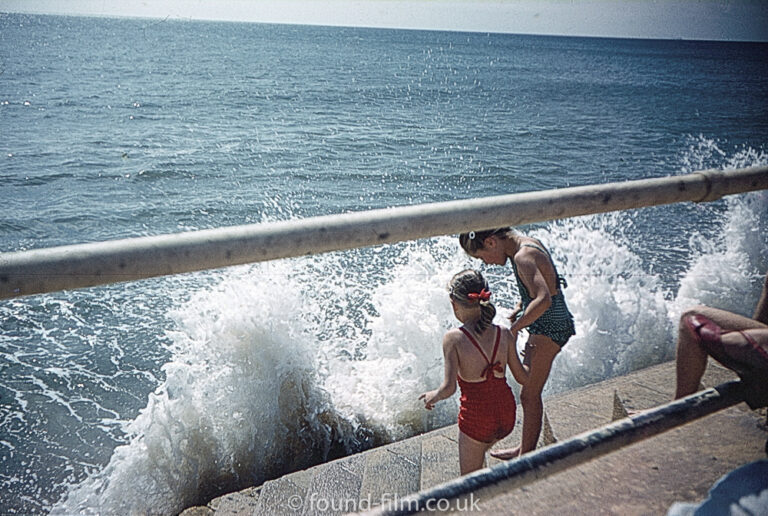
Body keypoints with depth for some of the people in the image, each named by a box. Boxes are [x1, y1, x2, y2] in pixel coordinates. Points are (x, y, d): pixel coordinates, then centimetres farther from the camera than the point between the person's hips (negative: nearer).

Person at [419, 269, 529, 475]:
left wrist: (433, 396, 0)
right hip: (507, 413, 5)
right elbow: (523, 378, 2)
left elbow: (449, 388, -21)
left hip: (477, 416, -5)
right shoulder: (504, 334, -7)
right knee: (480, 449, 35)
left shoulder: (453, 338, -18)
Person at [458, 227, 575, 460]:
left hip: (548, 329, -10)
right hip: (549, 325, 10)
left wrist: (513, 329, -27)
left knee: (529, 395, -1)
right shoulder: (527, 243, 7)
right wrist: (518, 308, 9)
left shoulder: (523, 256, -23)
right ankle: (525, 448, 31)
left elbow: (543, 300, -34)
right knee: (530, 393, 18)